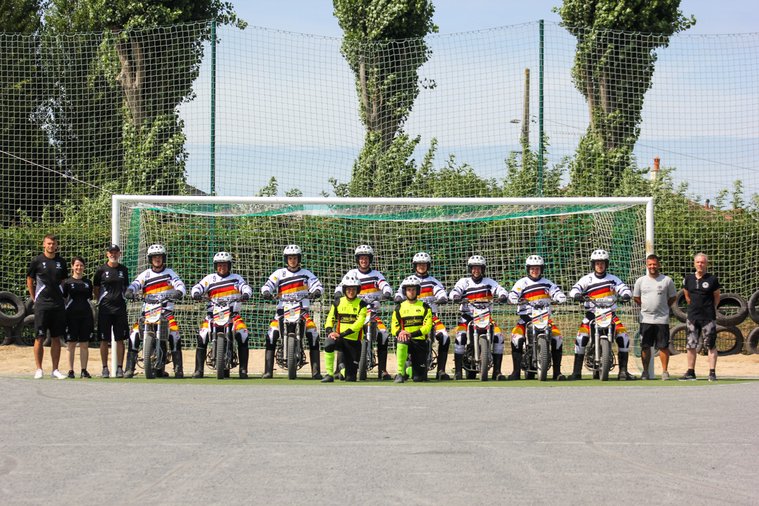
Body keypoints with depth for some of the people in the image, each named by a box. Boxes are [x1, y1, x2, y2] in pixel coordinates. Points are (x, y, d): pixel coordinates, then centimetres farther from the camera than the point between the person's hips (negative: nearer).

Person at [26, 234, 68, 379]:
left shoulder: (61, 262, 10)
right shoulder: (37, 261, 1)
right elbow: (29, 280, 6)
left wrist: (61, 297, 12)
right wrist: (34, 299, 4)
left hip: (58, 305, 3)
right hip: (41, 305, -3)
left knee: (56, 338, 4)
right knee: (39, 338, -3)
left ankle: (55, 369, 8)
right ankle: (39, 369, 0)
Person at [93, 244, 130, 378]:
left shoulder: (123, 270, 10)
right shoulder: (101, 270, 1)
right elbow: (96, 288, 7)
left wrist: (123, 299, 9)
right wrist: (100, 302, 1)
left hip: (120, 307, 2)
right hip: (105, 308, -2)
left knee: (120, 339, 1)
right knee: (104, 340, -1)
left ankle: (119, 368, 6)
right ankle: (105, 368, 5)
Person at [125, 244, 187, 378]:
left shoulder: (169, 273, 9)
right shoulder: (145, 274, 12)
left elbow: (180, 285, -4)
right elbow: (135, 284, -2)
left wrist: (179, 292, -28)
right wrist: (130, 291, -26)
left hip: (167, 310, -2)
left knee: (174, 332, -22)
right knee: (135, 333, -13)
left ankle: (178, 368, -15)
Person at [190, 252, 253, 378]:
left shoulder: (236, 278, 13)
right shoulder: (210, 279, 11)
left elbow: (246, 287, 1)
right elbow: (197, 287, 2)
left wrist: (246, 294, -23)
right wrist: (195, 293, -22)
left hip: (233, 314, 0)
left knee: (243, 336, -20)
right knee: (202, 337, -17)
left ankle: (243, 369, -11)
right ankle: (199, 369, -10)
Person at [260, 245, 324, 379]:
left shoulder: (306, 273, 11)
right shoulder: (279, 273, 9)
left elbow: (317, 285, 0)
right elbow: (268, 285, -1)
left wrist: (316, 292, -23)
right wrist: (266, 292, -23)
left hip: (302, 309, 0)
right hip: (283, 309, 0)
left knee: (313, 334, -17)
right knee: (271, 335, -16)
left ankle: (316, 371, -13)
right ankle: (268, 370, -12)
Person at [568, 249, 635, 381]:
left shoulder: (613, 279, 8)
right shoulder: (587, 279, 4)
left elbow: (623, 288, -1)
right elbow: (575, 289, -7)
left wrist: (626, 295, -25)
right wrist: (577, 295, -31)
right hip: (591, 314, -1)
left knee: (623, 337, -13)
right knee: (581, 338, -17)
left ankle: (623, 371, -6)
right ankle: (577, 371, -11)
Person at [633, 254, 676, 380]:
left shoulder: (667, 281, 0)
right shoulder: (640, 281, 4)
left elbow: (672, 298, 10)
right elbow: (636, 298, 14)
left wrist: (662, 308, 5)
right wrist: (646, 307, 8)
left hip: (662, 319, -1)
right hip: (645, 319, 2)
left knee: (663, 346, -1)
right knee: (645, 346, 3)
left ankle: (665, 371, 7)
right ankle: (645, 371, 11)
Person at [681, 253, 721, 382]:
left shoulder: (712, 279, -4)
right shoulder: (688, 279, 5)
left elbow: (717, 297, 6)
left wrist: (710, 309, 7)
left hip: (708, 317, -4)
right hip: (692, 317, 4)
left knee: (711, 345, -1)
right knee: (691, 345, 6)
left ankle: (712, 372, 1)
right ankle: (690, 372, 13)